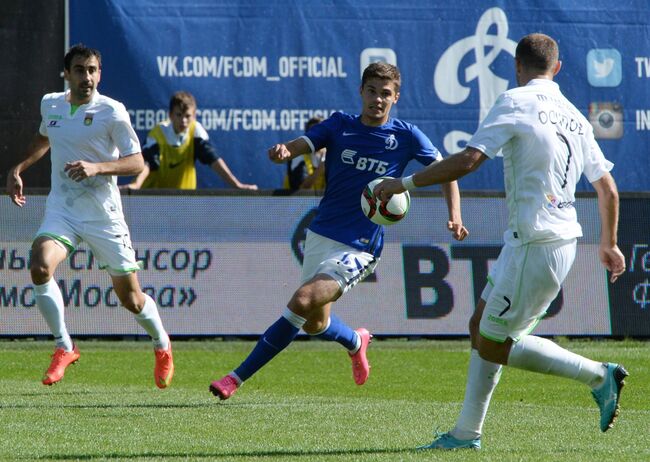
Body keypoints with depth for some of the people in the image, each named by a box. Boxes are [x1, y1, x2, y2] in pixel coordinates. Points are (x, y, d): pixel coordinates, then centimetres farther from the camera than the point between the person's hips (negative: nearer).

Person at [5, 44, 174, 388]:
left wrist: (97, 167, -25)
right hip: (61, 209, 3)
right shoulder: (50, 105, 5)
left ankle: (162, 346, 35)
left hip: (103, 214, -3)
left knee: (130, 298, 3)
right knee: (40, 267, -26)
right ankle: (64, 348, -10)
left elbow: (136, 162, -10)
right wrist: (18, 168, 17)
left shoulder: (111, 111, -10)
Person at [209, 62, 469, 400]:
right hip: (321, 234, 5)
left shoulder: (406, 137, -3)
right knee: (314, 324, 14)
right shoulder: (340, 125, 2)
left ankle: (239, 377, -16)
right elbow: (298, 146, -8)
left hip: (359, 248, -5)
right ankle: (355, 341, 50)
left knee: (302, 302, -22)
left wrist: (454, 216, -9)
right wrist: (282, 150, -34)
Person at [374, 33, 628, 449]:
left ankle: (598, 375, -3)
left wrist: (406, 183, -8)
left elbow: (468, 161, -17)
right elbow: (608, 188, 17)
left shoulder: (516, 103, -9)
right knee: (481, 326, 17)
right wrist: (609, 244, 31)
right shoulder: (576, 118, 13)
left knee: (493, 346, 0)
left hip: (535, 245, -9)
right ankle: (467, 432, 20)